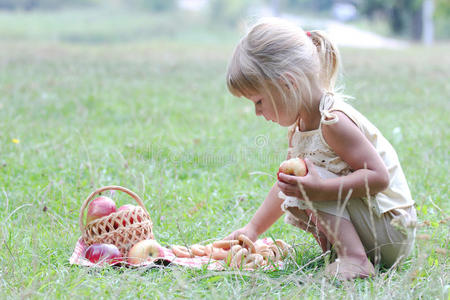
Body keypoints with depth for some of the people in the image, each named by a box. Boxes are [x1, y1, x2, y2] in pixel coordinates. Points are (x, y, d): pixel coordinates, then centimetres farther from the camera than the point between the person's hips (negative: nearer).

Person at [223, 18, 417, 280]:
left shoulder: (334, 122, -23)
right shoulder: (300, 126, 7)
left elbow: (379, 177, -29)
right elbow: (285, 185, 18)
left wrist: (320, 189, -37)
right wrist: (253, 228, 15)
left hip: (394, 231, -10)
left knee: (304, 179, -22)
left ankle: (354, 259, -28)